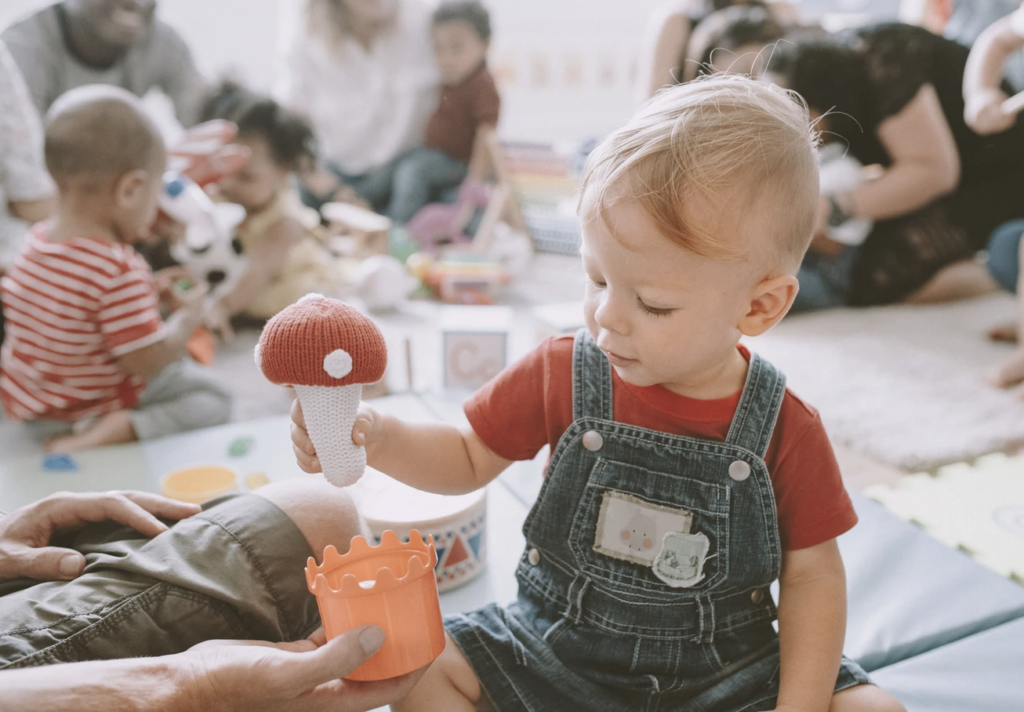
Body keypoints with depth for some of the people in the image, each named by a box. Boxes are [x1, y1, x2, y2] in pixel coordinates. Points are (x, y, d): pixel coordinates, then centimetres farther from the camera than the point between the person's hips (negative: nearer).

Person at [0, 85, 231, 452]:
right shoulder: (120, 270, -30)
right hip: (92, 406, -9)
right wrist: (188, 317, -8)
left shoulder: (35, 241, -2)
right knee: (213, 400, -1)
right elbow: (147, 361, -27)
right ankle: (121, 429, -18)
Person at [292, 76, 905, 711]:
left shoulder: (786, 431, -15)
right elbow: (470, 458, 1)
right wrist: (376, 437, -17)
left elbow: (813, 573, -5)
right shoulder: (561, 374, -11)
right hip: (560, 646, 1)